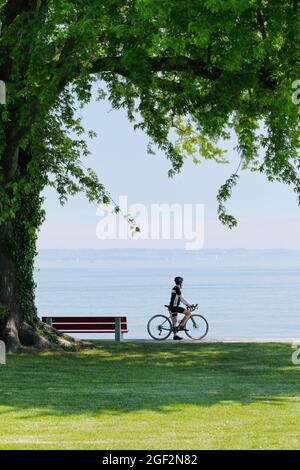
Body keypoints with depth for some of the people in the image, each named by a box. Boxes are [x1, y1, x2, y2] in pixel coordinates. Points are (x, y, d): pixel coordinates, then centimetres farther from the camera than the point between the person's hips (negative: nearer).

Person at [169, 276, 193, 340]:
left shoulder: (174, 288, 19)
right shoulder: (177, 289, -13)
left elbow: (181, 298, 23)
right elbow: (182, 298, -15)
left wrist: (187, 304, 18)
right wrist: (189, 304, -8)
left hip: (172, 307, 10)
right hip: (174, 307, -10)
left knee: (174, 321, 13)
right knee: (188, 313, -9)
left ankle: (175, 335, 15)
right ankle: (181, 326, -11)